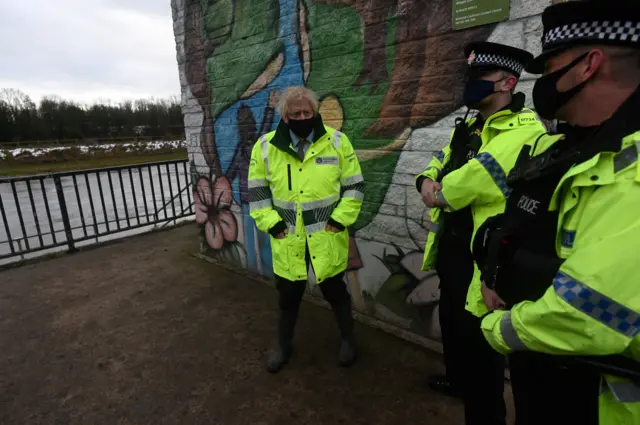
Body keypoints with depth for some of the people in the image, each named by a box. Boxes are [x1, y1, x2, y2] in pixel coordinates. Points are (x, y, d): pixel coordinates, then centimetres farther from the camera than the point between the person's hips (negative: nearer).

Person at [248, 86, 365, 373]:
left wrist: (340, 220, -9)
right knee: (288, 296, 17)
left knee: (335, 291, 16)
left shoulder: (337, 141, -5)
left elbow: (354, 186, -1)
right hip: (287, 240, 2)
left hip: (327, 238, -1)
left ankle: (347, 339, 41)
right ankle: (284, 346, 41)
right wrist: (271, 224, -5)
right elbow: (257, 191, 4)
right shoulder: (265, 146, -2)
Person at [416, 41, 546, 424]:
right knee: (451, 317, 25)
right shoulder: (468, 127, 13)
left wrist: (441, 193, -11)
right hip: (451, 241, 10)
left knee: (477, 334, 5)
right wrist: (428, 181, -5)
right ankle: (458, 379, 51)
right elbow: (439, 164, 19)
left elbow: (478, 178, -31)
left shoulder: (524, 129, -18)